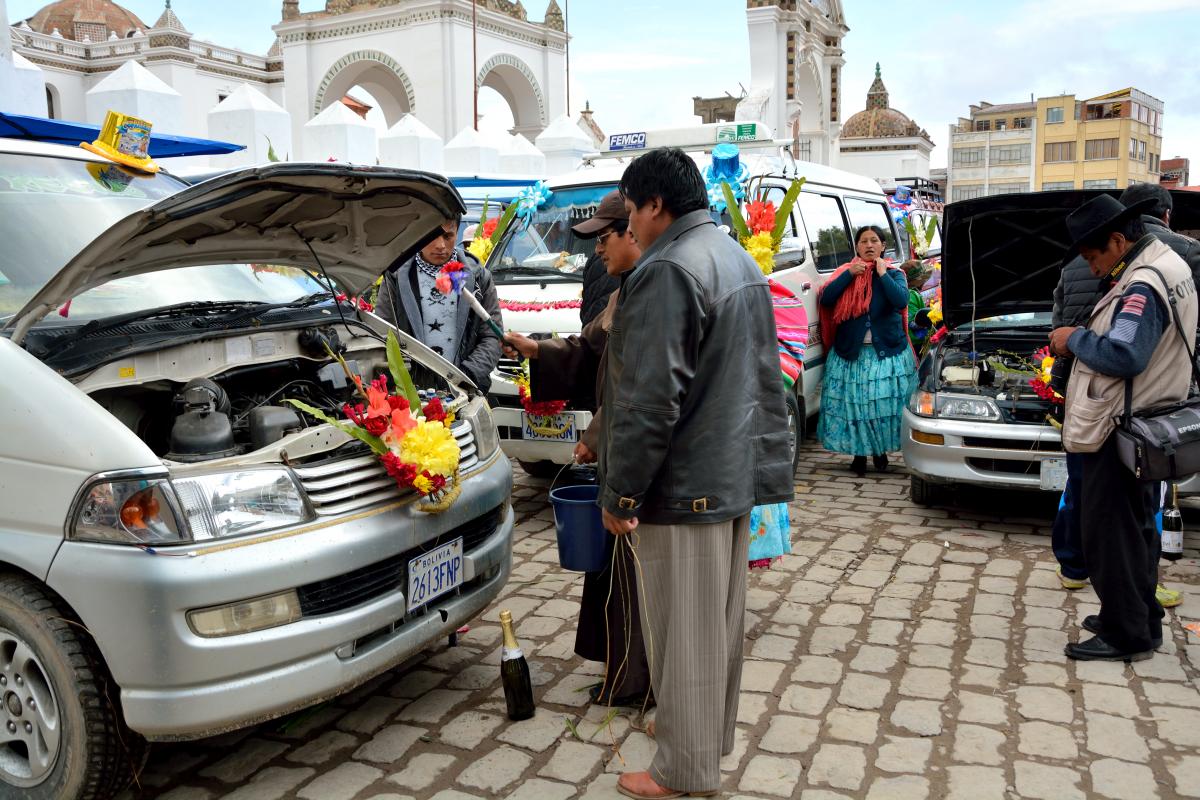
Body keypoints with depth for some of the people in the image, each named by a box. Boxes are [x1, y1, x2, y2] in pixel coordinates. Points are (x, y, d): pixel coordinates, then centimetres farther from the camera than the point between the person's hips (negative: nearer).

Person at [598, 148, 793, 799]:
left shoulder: (668, 271, -19)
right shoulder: (741, 262, 14)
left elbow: (650, 401, -24)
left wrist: (620, 493, -16)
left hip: (684, 485, -10)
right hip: (737, 475, 10)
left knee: (683, 630, 2)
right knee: (720, 619, 21)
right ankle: (712, 732, 37)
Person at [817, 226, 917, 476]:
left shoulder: (894, 274, 7)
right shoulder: (845, 272, 9)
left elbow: (901, 301, -14)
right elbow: (826, 299, -7)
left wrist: (883, 274, -11)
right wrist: (849, 274, -12)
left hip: (887, 352, 0)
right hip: (851, 352, 1)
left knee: (886, 404, 0)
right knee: (853, 404, 0)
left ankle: (881, 452, 17)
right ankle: (859, 453, 12)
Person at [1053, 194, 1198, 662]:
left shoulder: (1142, 286, -21)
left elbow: (1122, 356, -28)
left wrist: (1076, 338, -13)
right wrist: (1084, 339, 6)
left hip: (1119, 430, -11)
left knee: (1109, 531, -2)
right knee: (1136, 527, 19)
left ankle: (1126, 636, 6)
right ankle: (1141, 620, 31)